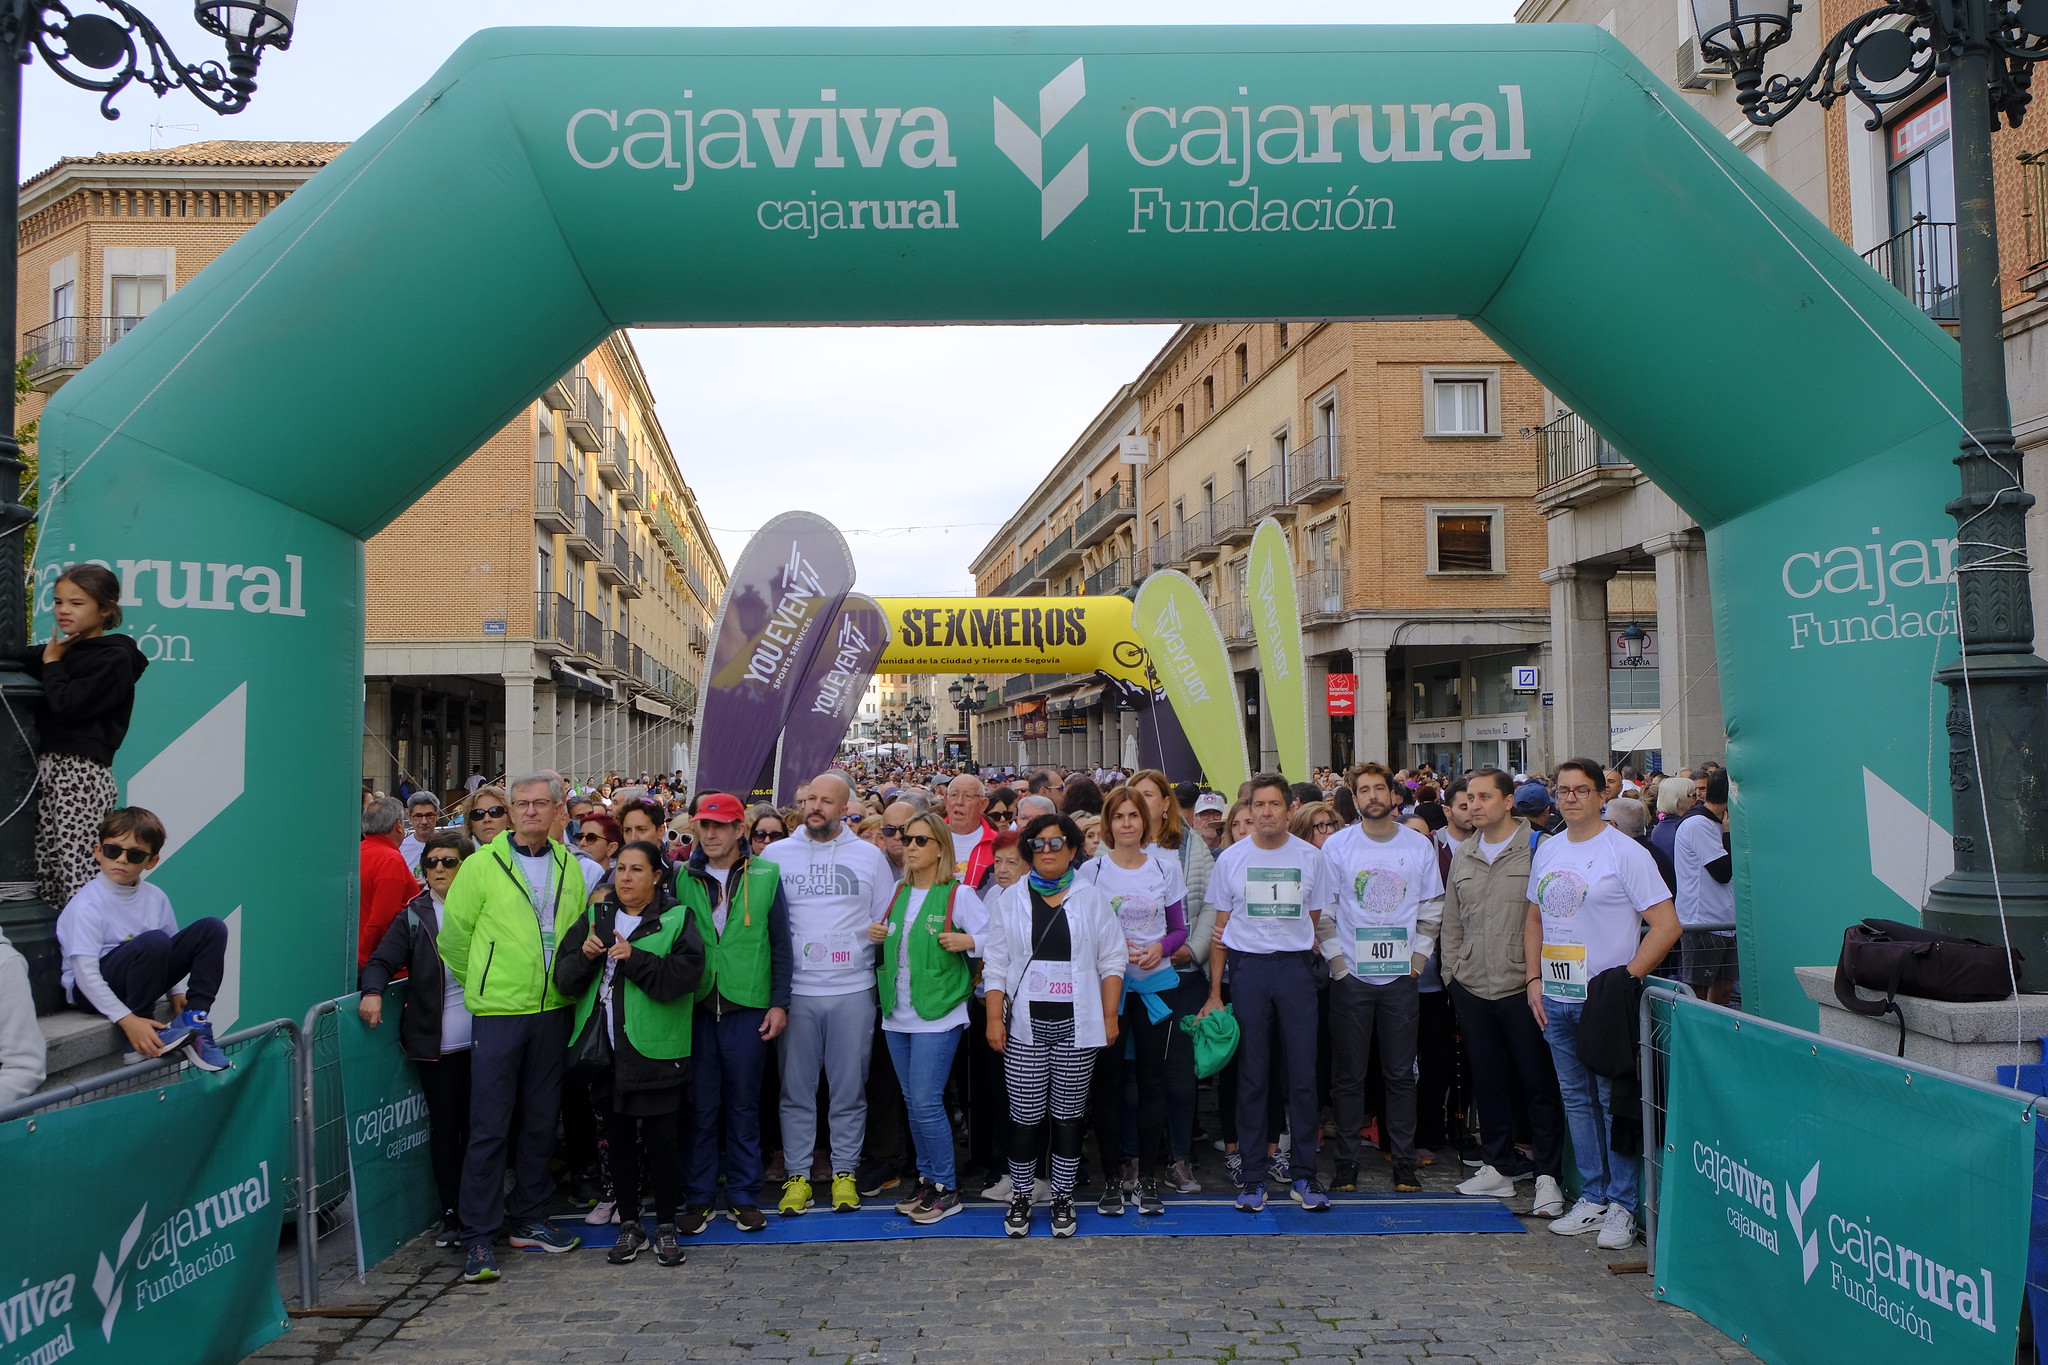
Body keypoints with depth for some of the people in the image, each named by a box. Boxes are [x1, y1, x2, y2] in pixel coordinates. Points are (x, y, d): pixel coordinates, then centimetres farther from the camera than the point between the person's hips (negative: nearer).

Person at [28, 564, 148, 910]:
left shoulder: (114, 657, -5)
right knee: (42, 871, 6)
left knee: (80, 873, -11)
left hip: (82, 776, -8)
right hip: (46, 768, 8)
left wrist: (52, 663, -1)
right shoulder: (61, 651, 20)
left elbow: (66, 705, -14)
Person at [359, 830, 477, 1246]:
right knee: (444, 1126, 5)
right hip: (436, 1043, 0)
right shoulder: (414, 916, 5)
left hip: (482, 1039, 0)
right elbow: (382, 961, -2)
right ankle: (451, 1215, 15)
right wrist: (372, 991, -22)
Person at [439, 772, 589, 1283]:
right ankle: (478, 1237, 8)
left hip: (553, 1011, 4)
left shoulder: (568, 865, 7)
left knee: (540, 1121, 13)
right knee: (490, 1128, -1)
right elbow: (453, 934, 0)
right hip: (499, 1012, -4)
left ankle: (529, 1218, 26)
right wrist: (479, 985, 4)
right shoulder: (483, 863, -5)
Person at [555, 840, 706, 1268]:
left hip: (654, 1049, -4)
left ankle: (666, 1226, 14)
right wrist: (585, 955, -12)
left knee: (661, 1138, 0)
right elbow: (564, 977, 8)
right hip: (605, 1047, 4)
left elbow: (685, 974, -15)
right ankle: (629, 1225, 24)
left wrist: (634, 958, -20)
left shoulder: (676, 921, -2)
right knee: (619, 1137, 11)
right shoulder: (596, 916, 11)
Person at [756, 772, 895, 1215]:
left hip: (853, 991, 0)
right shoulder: (776, 854, 4)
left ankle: (844, 1172, 19)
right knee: (796, 1090, 7)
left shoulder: (869, 856, 4)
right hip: (795, 991, 0)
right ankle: (797, 1175, 18)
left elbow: (887, 921, 11)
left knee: (849, 1090, 7)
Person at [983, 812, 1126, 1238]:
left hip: (1077, 1026, 0)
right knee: (1025, 1116, 0)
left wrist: (1110, 1017, -1)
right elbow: (996, 963, 6)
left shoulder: (1092, 900, 6)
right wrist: (994, 1018, -1)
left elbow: (1112, 960, 6)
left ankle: (1063, 1198, 19)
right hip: (1025, 1026, 0)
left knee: (1068, 1116, 6)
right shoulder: (1011, 900, 8)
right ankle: (1020, 1197, 17)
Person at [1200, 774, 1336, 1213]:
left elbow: (1315, 922, 12)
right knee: (1251, 1076, 3)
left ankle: (1303, 1174, 13)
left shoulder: (1311, 857, 4)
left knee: (1303, 1074, 1)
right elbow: (1221, 928, 6)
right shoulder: (1231, 859, 3)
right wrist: (1215, 992, 3)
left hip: (1295, 968, 0)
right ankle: (1252, 1177, 12)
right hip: (1247, 968, 0)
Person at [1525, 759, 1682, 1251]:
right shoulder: (1546, 851, 10)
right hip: (1555, 999, 6)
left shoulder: (1625, 851, -10)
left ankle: (1622, 1205, 12)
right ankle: (1592, 1197, 24)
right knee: (1576, 1100, 13)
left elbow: (1667, 924, -13)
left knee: (1615, 1103, 2)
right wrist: (1534, 978, 9)